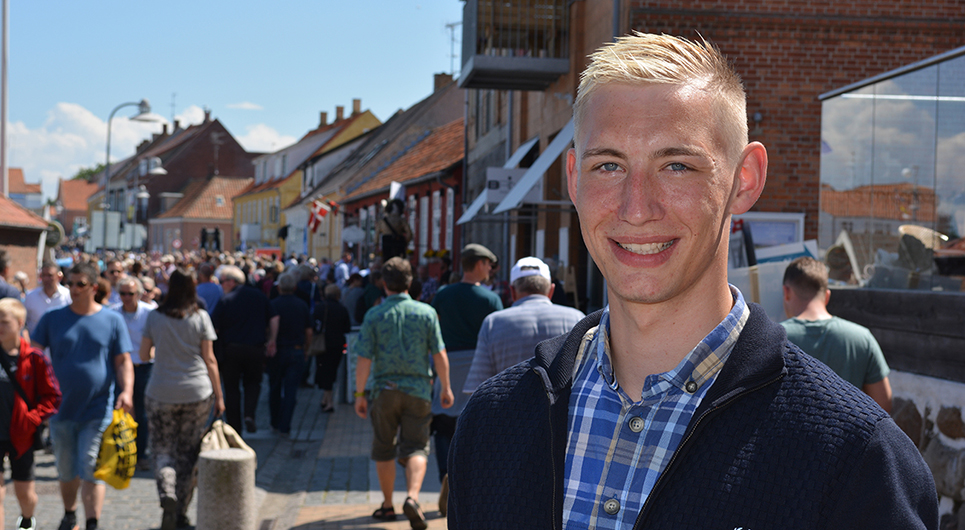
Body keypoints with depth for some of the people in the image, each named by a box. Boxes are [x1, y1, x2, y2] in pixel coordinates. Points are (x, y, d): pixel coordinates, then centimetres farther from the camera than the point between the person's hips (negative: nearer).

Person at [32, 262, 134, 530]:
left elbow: (123, 361, 2)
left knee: (91, 469, -7)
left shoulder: (112, 320, 2)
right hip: (61, 408, 2)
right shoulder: (52, 318, 4)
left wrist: (126, 390, -13)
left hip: (98, 410, -2)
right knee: (66, 470, 14)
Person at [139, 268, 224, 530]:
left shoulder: (155, 317, -1)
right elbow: (209, 359, -2)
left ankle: (167, 494, -19)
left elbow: (144, 355, 7)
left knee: (162, 448, 8)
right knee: (189, 452, 9)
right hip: (197, 393, 0)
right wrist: (218, 395, 5)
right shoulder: (200, 317, -3)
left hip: (161, 393, 0)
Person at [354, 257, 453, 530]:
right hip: (418, 389, 0)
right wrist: (446, 388, 9)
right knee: (416, 448, 1)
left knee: (384, 449, 14)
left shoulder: (374, 315, -4)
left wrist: (359, 394, 2)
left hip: (385, 389, 0)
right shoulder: (426, 312, -2)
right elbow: (440, 356, -1)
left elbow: (364, 360, -6)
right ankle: (412, 497, -21)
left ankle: (387, 505, 21)